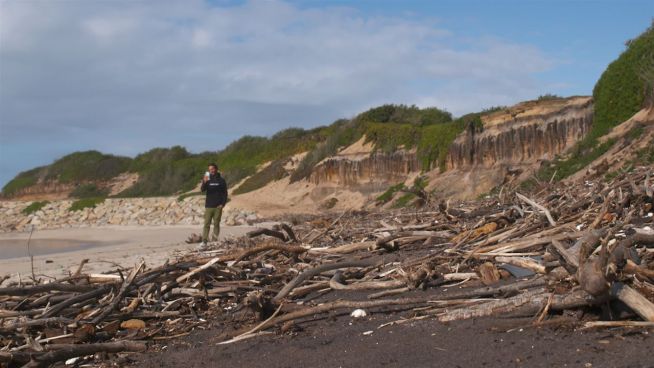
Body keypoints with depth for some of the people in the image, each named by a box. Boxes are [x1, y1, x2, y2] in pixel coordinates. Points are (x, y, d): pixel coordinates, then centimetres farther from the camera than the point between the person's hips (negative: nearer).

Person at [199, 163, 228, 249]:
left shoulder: (221, 180, 4)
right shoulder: (207, 179, 7)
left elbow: (225, 193, 4)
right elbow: (202, 190, -8)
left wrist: (222, 204, -8)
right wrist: (204, 182, -27)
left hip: (218, 207, -1)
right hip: (208, 206, 1)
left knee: (216, 224, 2)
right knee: (206, 224, -5)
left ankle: (214, 241, 7)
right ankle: (204, 242, -10)